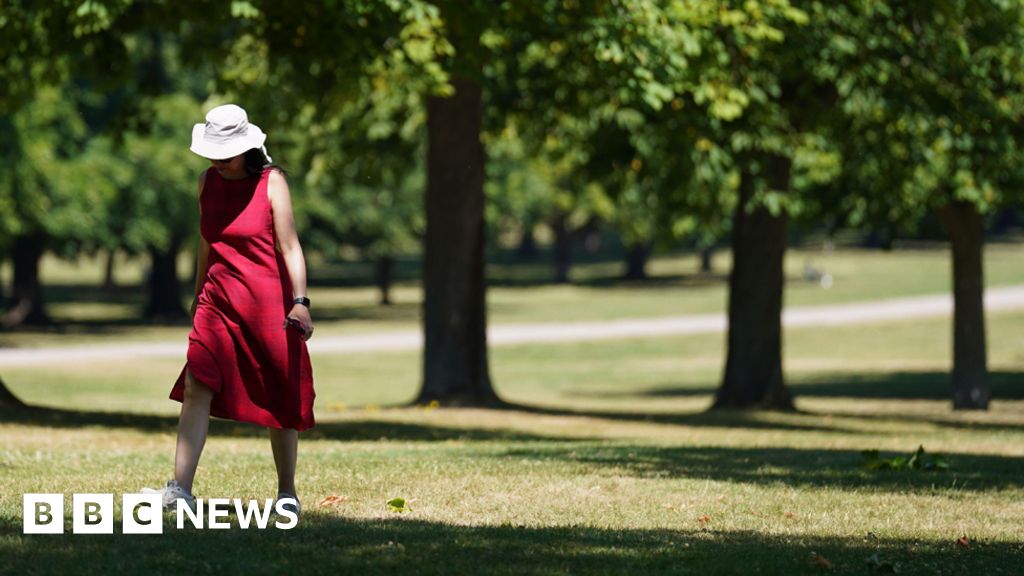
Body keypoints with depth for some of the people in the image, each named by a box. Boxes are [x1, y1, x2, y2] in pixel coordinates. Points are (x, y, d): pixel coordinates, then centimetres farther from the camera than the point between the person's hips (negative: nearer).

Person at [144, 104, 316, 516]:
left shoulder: (271, 182, -7)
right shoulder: (208, 182, 8)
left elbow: (289, 247, -10)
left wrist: (300, 302, -20)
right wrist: (198, 296, 27)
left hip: (268, 302, -4)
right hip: (219, 300, 4)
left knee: (281, 401, 5)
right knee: (196, 387, -13)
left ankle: (287, 493, 18)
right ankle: (180, 489, -18)